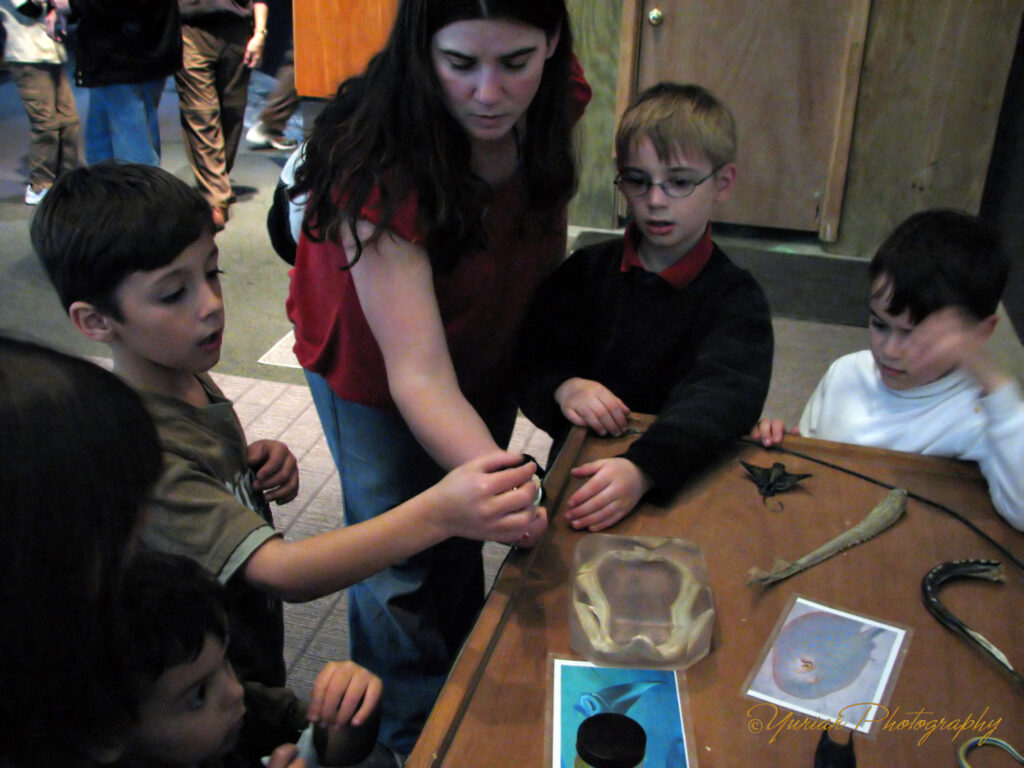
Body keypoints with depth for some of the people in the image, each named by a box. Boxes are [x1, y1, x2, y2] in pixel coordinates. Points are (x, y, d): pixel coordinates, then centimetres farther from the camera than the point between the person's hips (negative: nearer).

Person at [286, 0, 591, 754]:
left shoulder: (554, 102, -22)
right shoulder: (381, 168, -39)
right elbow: (419, 379, -43)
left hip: (489, 341, 4)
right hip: (378, 361, -4)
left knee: (460, 532, 17)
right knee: (402, 561, 5)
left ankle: (463, 687, 45)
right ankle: (413, 736, 33)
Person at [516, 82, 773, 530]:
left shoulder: (736, 298, -2)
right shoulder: (586, 271, 9)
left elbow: (724, 393, -19)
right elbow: (528, 356, 8)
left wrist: (643, 469, -37)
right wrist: (562, 387, -17)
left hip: (679, 488, -2)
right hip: (576, 468, 2)